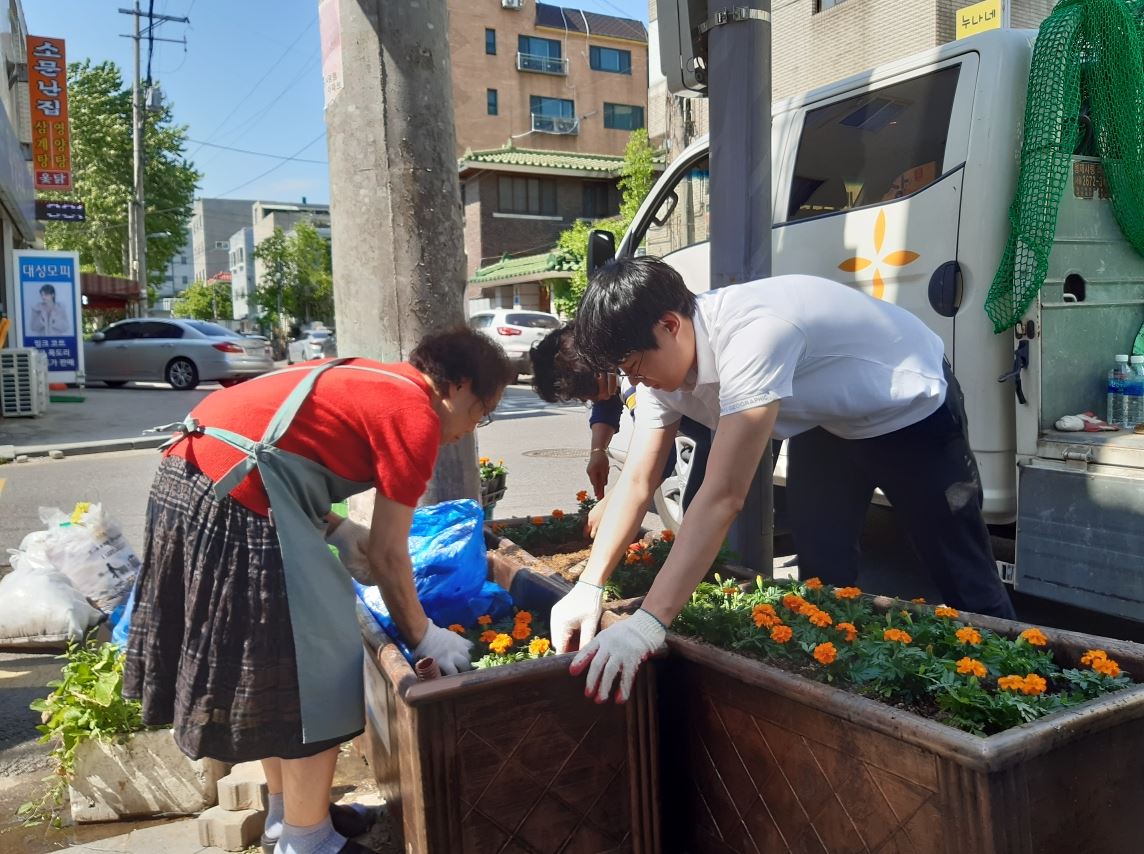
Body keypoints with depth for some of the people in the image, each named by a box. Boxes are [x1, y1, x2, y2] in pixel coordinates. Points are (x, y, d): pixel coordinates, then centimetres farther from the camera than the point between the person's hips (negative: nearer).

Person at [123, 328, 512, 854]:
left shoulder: (370, 380, 19)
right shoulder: (416, 415, -7)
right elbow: (386, 553, -5)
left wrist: (339, 533, 11)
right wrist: (423, 636, 8)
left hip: (187, 478, 10)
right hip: (235, 500, -10)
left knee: (273, 664, 21)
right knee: (313, 667, 4)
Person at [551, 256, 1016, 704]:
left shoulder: (751, 334, -43)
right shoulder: (664, 356, -16)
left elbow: (722, 497, -48)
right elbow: (637, 481, -12)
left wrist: (647, 623, -52)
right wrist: (588, 587, -20)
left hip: (913, 408, -6)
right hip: (827, 420, 7)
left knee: (962, 575, 2)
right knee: (822, 574, 2)